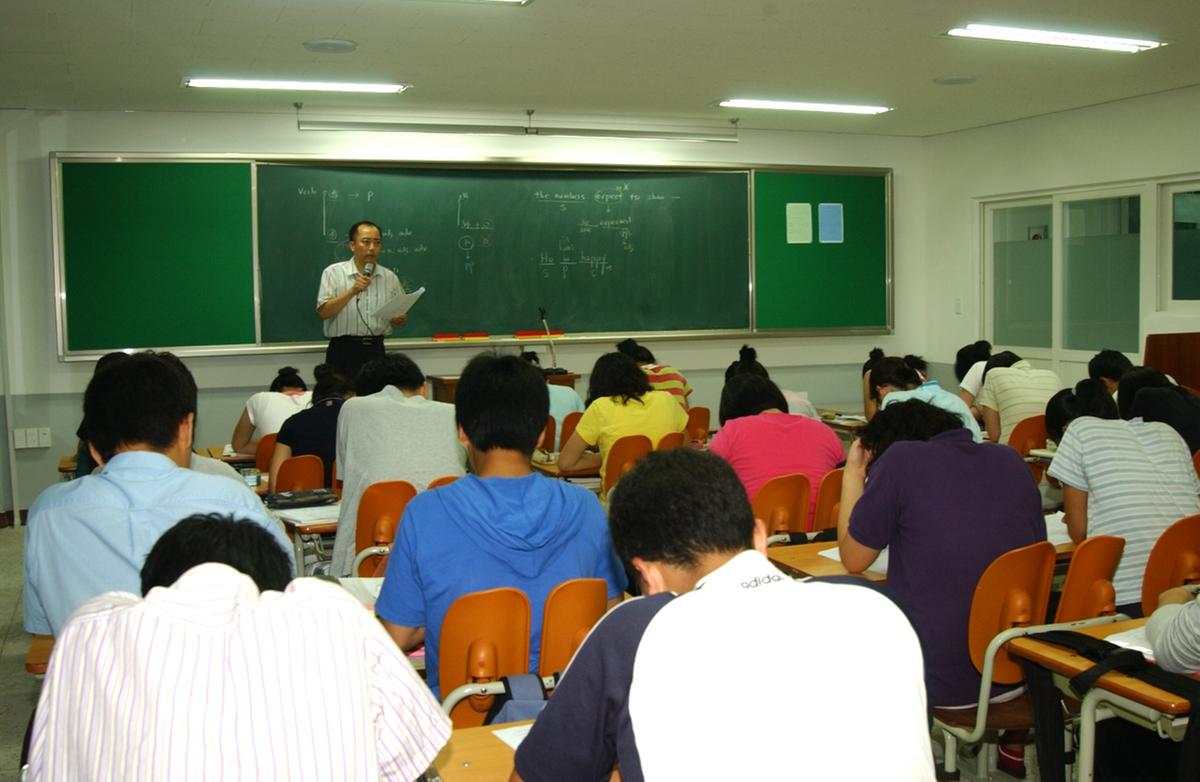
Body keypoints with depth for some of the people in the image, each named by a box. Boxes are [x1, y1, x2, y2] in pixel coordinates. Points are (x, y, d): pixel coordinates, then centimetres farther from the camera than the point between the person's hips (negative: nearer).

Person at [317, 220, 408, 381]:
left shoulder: (390, 277, 10)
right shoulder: (333, 272, 0)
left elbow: (402, 317, 15)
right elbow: (323, 312, -9)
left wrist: (399, 319, -8)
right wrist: (352, 292, -18)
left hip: (376, 350, 3)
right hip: (344, 351, -3)